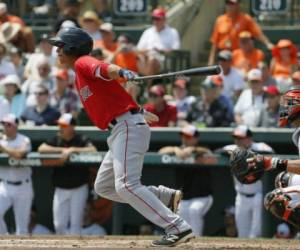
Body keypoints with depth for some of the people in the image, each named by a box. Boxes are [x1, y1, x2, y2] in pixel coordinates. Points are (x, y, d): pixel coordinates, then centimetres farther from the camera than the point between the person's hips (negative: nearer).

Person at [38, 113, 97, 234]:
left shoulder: (81, 140, -6)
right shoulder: (56, 140, 6)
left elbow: (93, 150, -25)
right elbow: (41, 149, -9)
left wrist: (72, 150, -27)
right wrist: (62, 150, -16)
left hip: (78, 188, -4)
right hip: (60, 189, 4)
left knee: (75, 223, -5)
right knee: (59, 224, 5)